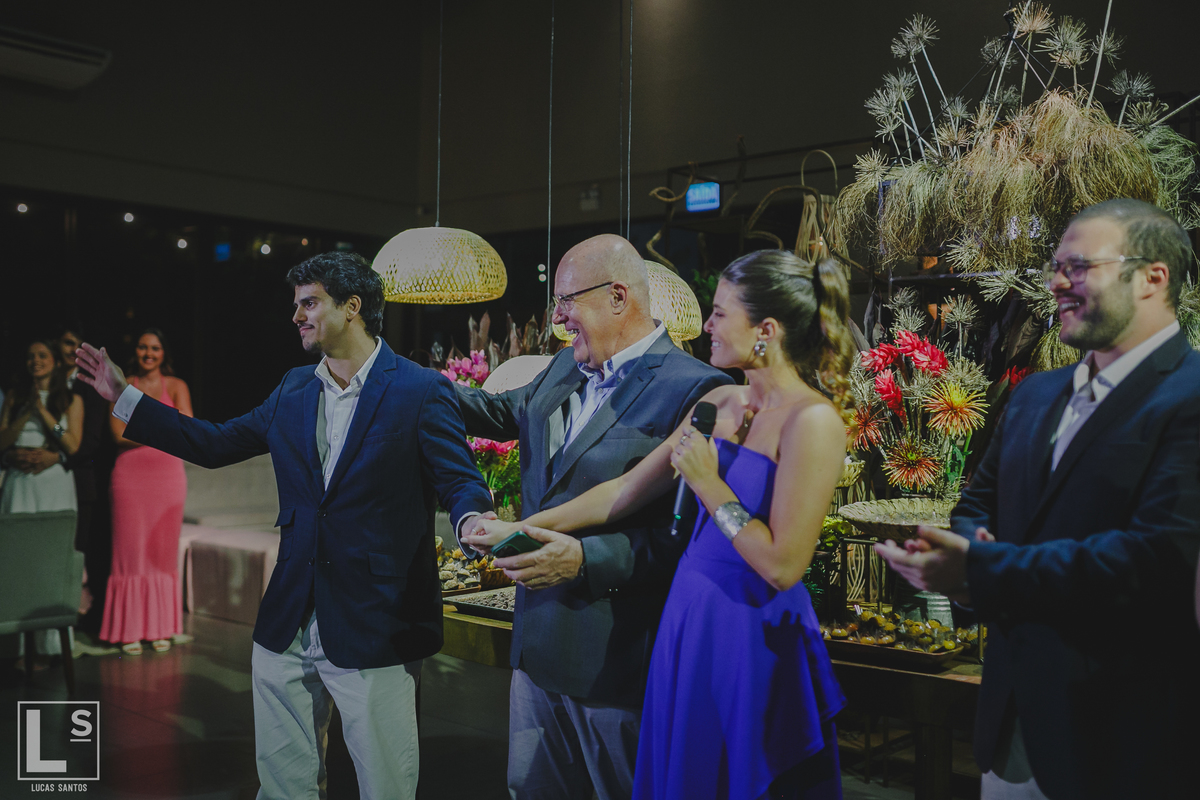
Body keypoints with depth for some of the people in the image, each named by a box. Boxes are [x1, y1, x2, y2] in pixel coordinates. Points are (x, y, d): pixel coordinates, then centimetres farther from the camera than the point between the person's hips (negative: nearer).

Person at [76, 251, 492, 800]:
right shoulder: (294, 390, 11)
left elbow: (459, 480, -10)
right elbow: (217, 444, 16)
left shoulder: (421, 391, -7)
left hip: (375, 632, -6)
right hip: (287, 633, 6)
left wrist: (474, 522, -33)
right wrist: (124, 398, 15)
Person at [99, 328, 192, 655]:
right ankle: (130, 629, 7)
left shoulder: (176, 386, 7)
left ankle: (160, 628, 11)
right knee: (131, 548, -1)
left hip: (168, 475, 0)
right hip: (130, 475, 0)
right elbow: (120, 433, -4)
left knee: (163, 551, 2)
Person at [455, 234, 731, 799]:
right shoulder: (565, 368, 8)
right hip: (538, 646, 8)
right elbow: (508, 412, 28)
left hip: (617, 661, -8)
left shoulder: (694, 391, -18)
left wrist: (587, 558, -28)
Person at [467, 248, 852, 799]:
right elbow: (628, 490, 11)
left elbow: (783, 566, -20)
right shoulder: (720, 404, 7)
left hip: (751, 641, -7)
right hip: (690, 625, 7)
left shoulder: (812, 421, -16)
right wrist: (523, 526, 11)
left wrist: (707, 482, -15)